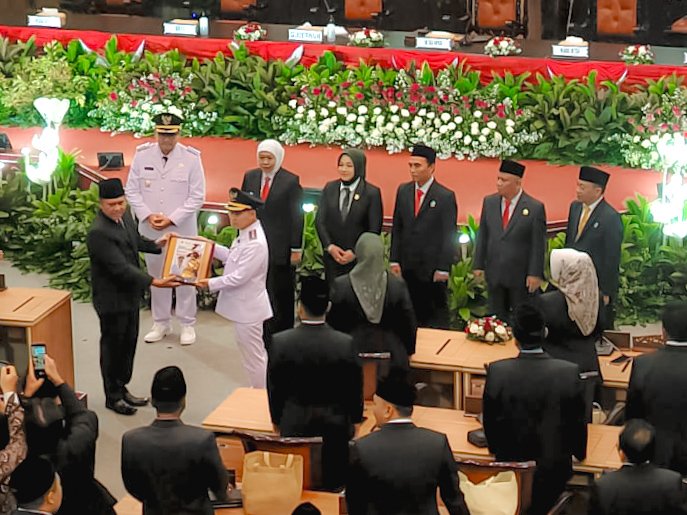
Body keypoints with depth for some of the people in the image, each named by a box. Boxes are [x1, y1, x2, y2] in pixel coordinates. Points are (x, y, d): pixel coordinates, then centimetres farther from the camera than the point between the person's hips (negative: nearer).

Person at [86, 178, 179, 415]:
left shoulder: (125, 215, -1)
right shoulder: (99, 232, -28)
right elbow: (120, 267, -31)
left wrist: (155, 244, 7)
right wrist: (153, 281, -33)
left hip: (130, 293, 8)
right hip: (112, 298, -8)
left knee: (129, 342, 19)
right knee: (113, 346, 7)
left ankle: (122, 388, 36)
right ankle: (113, 397, 23)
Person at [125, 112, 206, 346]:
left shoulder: (191, 158, -8)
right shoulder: (142, 155, -2)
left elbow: (197, 197, -8)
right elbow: (132, 190, 3)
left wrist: (171, 219, -14)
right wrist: (147, 215, -11)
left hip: (182, 229, -2)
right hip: (150, 230, 2)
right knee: (156, 276, 12)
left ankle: (187, 324, 18)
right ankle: (161, 323, 25)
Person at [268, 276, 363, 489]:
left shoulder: (280, 342, -16)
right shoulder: (346, 344, -16)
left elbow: (274, 387, -3)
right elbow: (355, 388, -3)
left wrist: (277, 419, 14)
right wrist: (355, 419, 15)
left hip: (294, 426, 0)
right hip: (335, 428, 0)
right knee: (334, 480, 15)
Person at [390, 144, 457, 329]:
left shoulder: (445, 196, -8)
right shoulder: (403, 191, 7)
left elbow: (449, 235, -8)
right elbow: (397, 228, 11)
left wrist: (443, 269, -10)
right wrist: (395, 261, 5)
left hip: (432, 269, -4)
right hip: (407, 268, 5)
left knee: (436, 318, 2)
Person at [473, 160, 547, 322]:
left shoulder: (535, 208, -11)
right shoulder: (489, 202, 2)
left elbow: (538, 245, -10)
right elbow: (482, 235, 7)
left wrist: (535, 274, -11)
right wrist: (479, 265, 4)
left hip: (521, 277, -4)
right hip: (494, 274, 4)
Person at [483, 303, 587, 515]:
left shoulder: (496, 372, -21)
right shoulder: (569, 372, -21)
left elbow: (490, 420, -7)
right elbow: (577, 421, -8)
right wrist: (579, 452, 12)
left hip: (510, 466, 0)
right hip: (554, 468, 0)